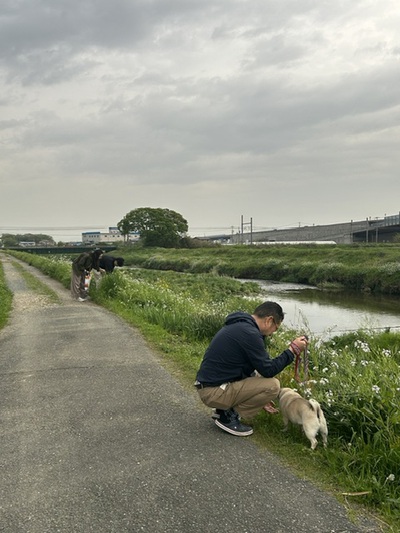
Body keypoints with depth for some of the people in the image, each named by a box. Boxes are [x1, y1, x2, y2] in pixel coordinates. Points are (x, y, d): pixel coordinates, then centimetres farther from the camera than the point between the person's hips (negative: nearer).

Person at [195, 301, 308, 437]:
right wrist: (293, 350, -7)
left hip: (209, 383, 10)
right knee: (273, 385, -14)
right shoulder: (249, 333, -21)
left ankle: (225, 409, 14)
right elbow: (269, 370, -15)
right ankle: (229, 415, -2)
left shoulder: (240, 326, 12)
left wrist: (260, 398, 25)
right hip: (214, 391, -10)